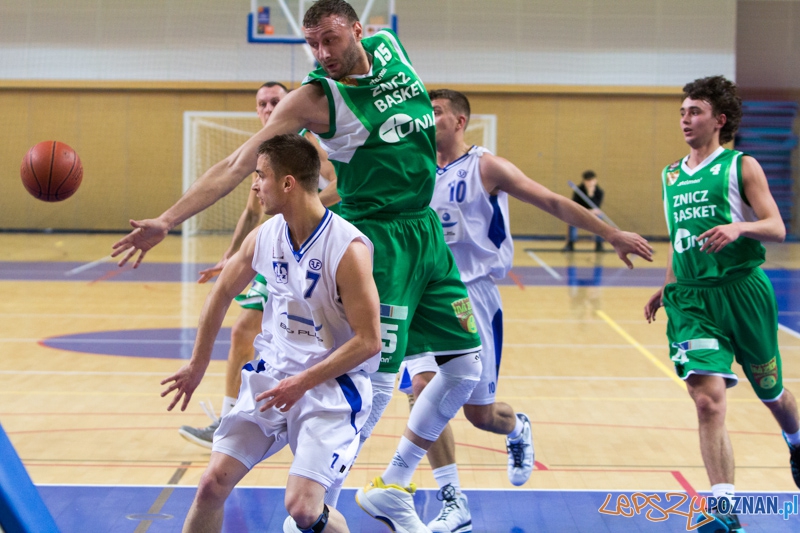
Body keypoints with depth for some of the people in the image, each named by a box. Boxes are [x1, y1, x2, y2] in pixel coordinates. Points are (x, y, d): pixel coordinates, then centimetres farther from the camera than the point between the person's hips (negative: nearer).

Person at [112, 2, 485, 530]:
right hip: (379, 237, -7)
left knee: (468, 366, 9)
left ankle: (391, 489, 21)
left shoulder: (388, 45, 2)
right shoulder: (315, 96, -13)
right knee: (378, 378, -13)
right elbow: (237, 164, -18)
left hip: (428, 229, 7)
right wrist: (167, 221, -26)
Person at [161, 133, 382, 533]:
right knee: (213, 483, -2)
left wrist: (303, 382, -20)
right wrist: (197, 365, 21)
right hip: (272, 376, 6)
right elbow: (222, 292, 17)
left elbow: (368, 341, -19)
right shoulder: (265, 236, -1)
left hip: (331, 387, -6)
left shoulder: (348, 249, -21)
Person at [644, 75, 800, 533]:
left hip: (743, 290, -3)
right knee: (708, 400, -14)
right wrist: (668, 287, 20)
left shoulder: (741, 166, -2)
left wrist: (740, 227, -28)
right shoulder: (672, 176, 14)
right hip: (691, 298, 3)